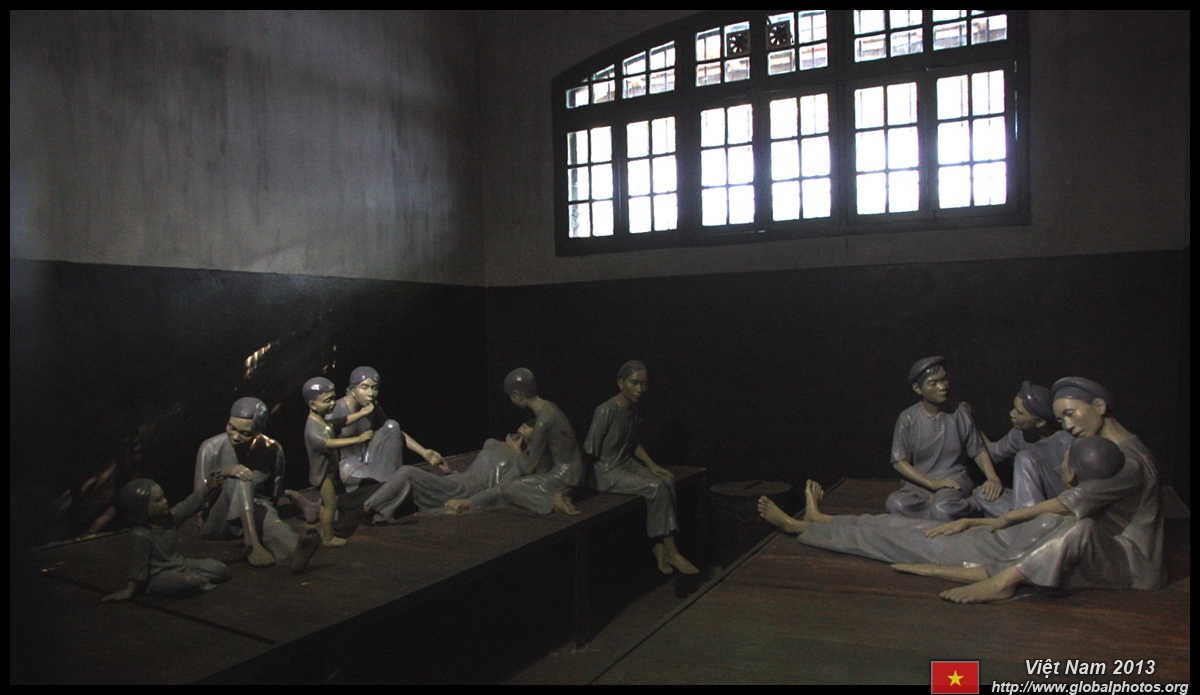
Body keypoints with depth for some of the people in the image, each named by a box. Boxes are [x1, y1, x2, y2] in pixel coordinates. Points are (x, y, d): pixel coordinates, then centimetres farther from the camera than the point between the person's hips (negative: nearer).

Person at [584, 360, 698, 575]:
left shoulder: (632, 410, 7)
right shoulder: (605, 411, -19)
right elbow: (590, 450, -16)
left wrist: (651, 464, 8)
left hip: (628, 464, 8)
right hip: (608, 472, -8)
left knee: (668, 480, -15)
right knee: (656, 488, -24)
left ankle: (662, 546, -11)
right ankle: (672, 552, -13)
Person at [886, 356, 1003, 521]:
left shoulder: (960, 413, 2)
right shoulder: (908, 419, -4)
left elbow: (978, 451, 8)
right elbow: (899, 462, -5)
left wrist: (993, 478, -12)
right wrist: (931, 483, -17)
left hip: (955, 479, -1)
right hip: (919, 482, 1)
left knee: (942, 509, -37)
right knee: (896, 503, -34)